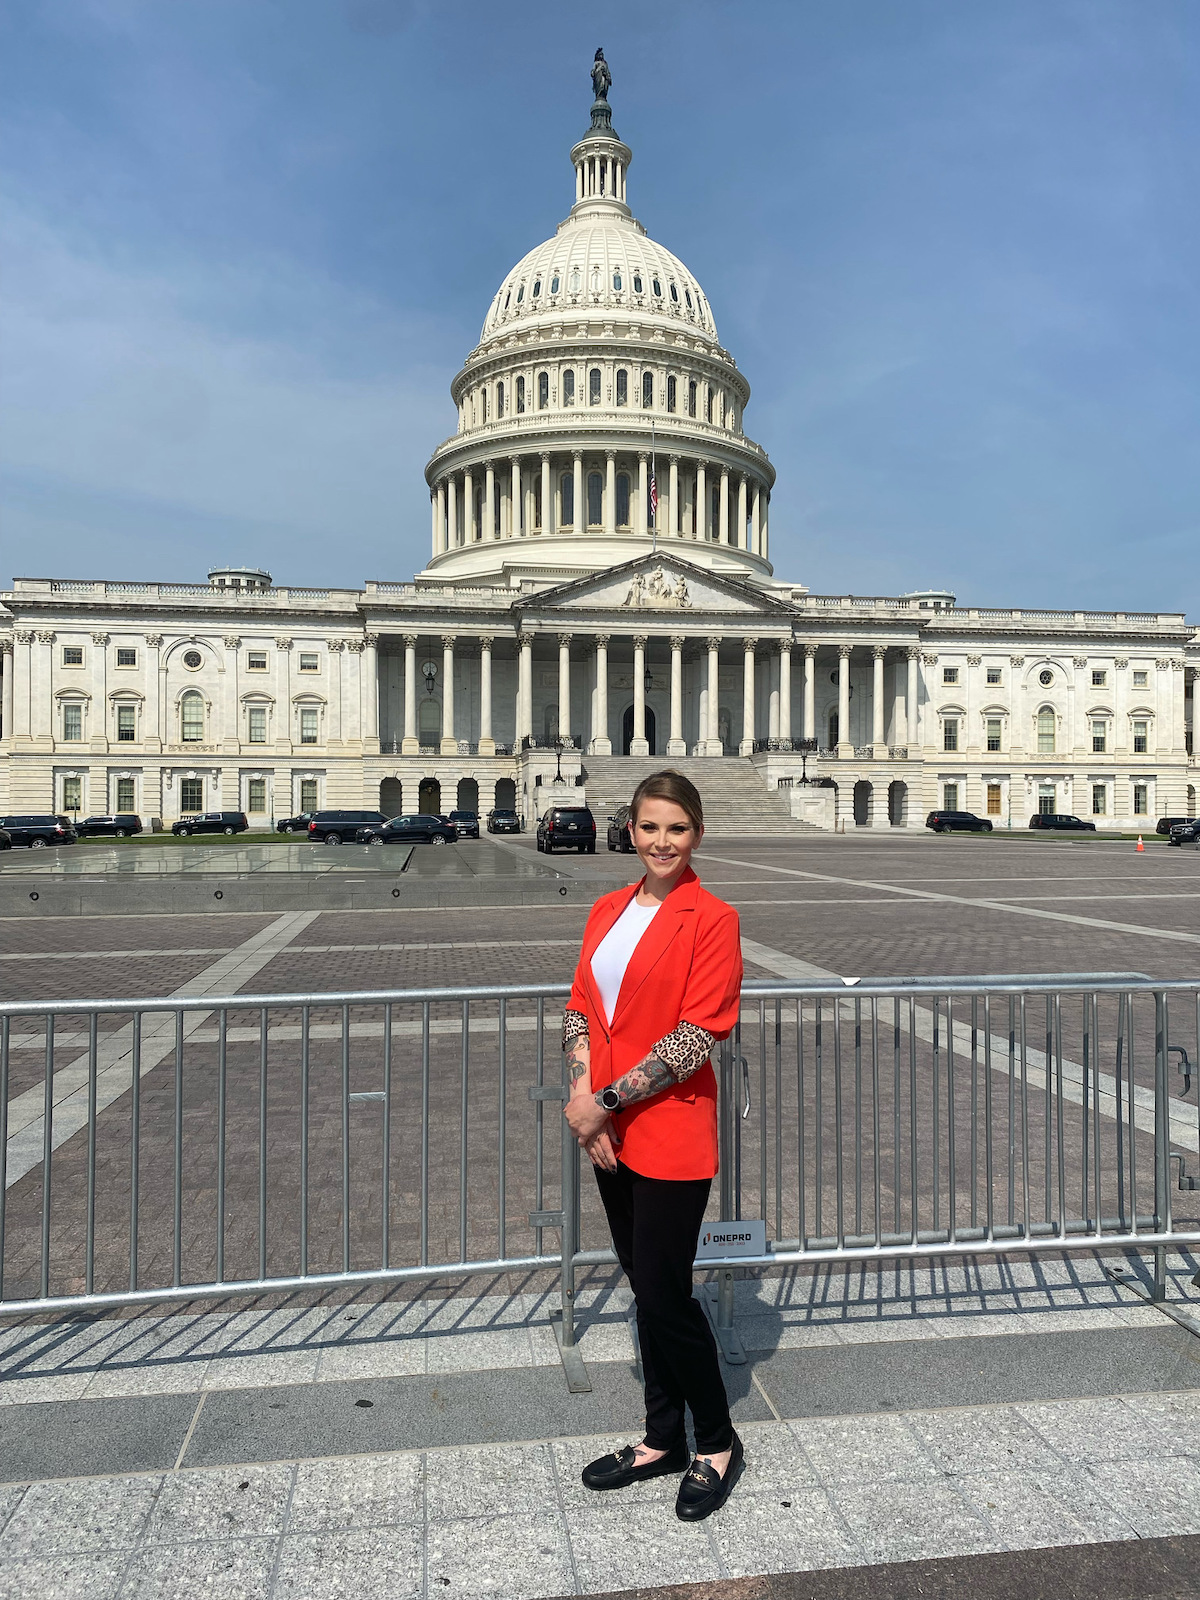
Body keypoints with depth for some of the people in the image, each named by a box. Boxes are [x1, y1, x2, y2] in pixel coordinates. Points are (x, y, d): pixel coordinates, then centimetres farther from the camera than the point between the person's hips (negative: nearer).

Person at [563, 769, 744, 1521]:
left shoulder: (712, 919, -12)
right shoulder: (609, 910, 8)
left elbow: (697, 1038, -17)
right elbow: (581, 1006, 7)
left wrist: (606, 1099, -16)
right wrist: (584, 1093, -8)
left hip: (671, 1133, -6)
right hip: (611, 1131, 6)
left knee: (665, 1296, 3)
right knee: (645, 1287, 18)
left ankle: (718, 1444, 28)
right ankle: (662, 1440, 37)